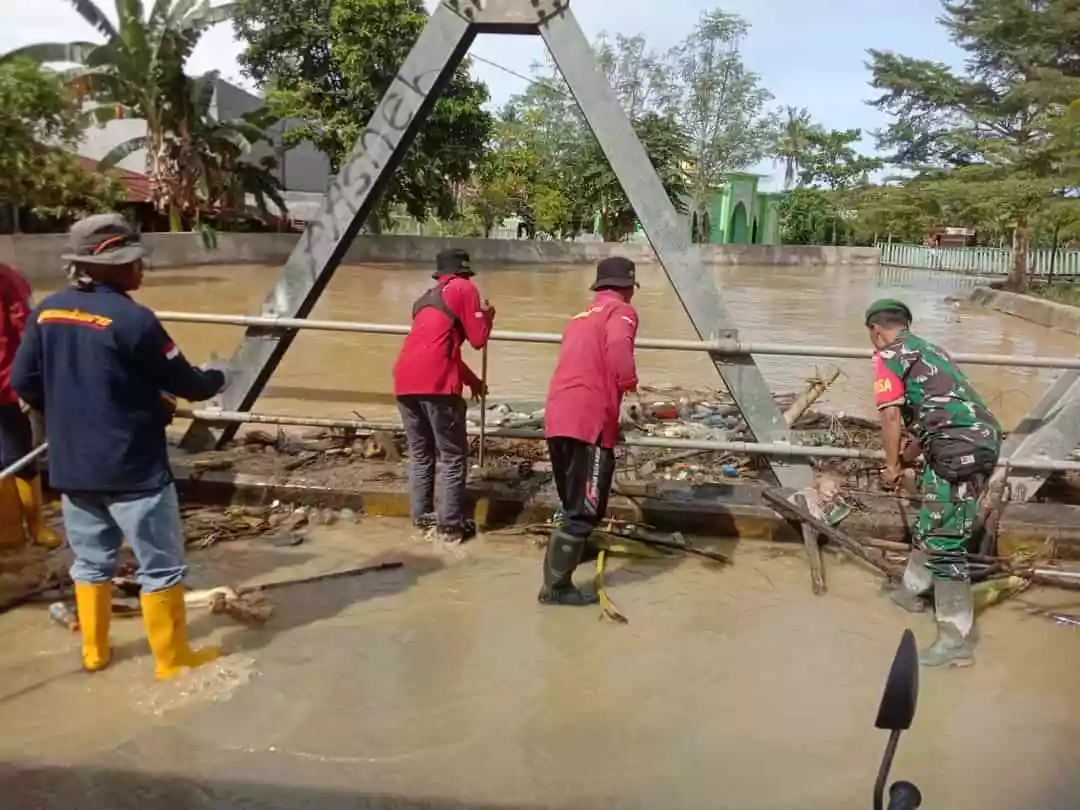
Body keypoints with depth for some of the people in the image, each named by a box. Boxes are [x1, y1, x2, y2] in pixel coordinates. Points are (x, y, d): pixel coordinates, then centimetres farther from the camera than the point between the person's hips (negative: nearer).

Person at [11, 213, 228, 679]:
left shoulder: (47, 311, 1)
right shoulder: (132, 319, -19)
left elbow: (24, 383, 6)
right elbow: (183, 383, -10)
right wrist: (216, 380, 11)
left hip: (70, 466, 7)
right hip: (131, 467, -7)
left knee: (91, 562, 21)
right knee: (160, 566, 7)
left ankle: (94, 652, 35)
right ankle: (172, 659, 18)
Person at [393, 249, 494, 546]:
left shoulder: (426, 298, 31)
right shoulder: (464, 289, 8)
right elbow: (478, 339, 5)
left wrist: (472, 380, 41)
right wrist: (487, 313, 24)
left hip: (405, 381, 7)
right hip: (434, 382, -7)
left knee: (420, 454, 18)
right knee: (453, 457, 2)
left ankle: (422, 517, 24)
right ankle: (449, 526, 4)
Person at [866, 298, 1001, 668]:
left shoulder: (889, 354, 2)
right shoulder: (928, 350, 28)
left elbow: (891, 415, -8)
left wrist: (892, 466, 4)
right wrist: (906, 459, 38)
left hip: (960, 449, -9)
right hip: (980, 441, 9)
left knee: (944, 543, -4)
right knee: (930, 524, 24)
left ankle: (957, 639, 0)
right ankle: (911, 590, 42)